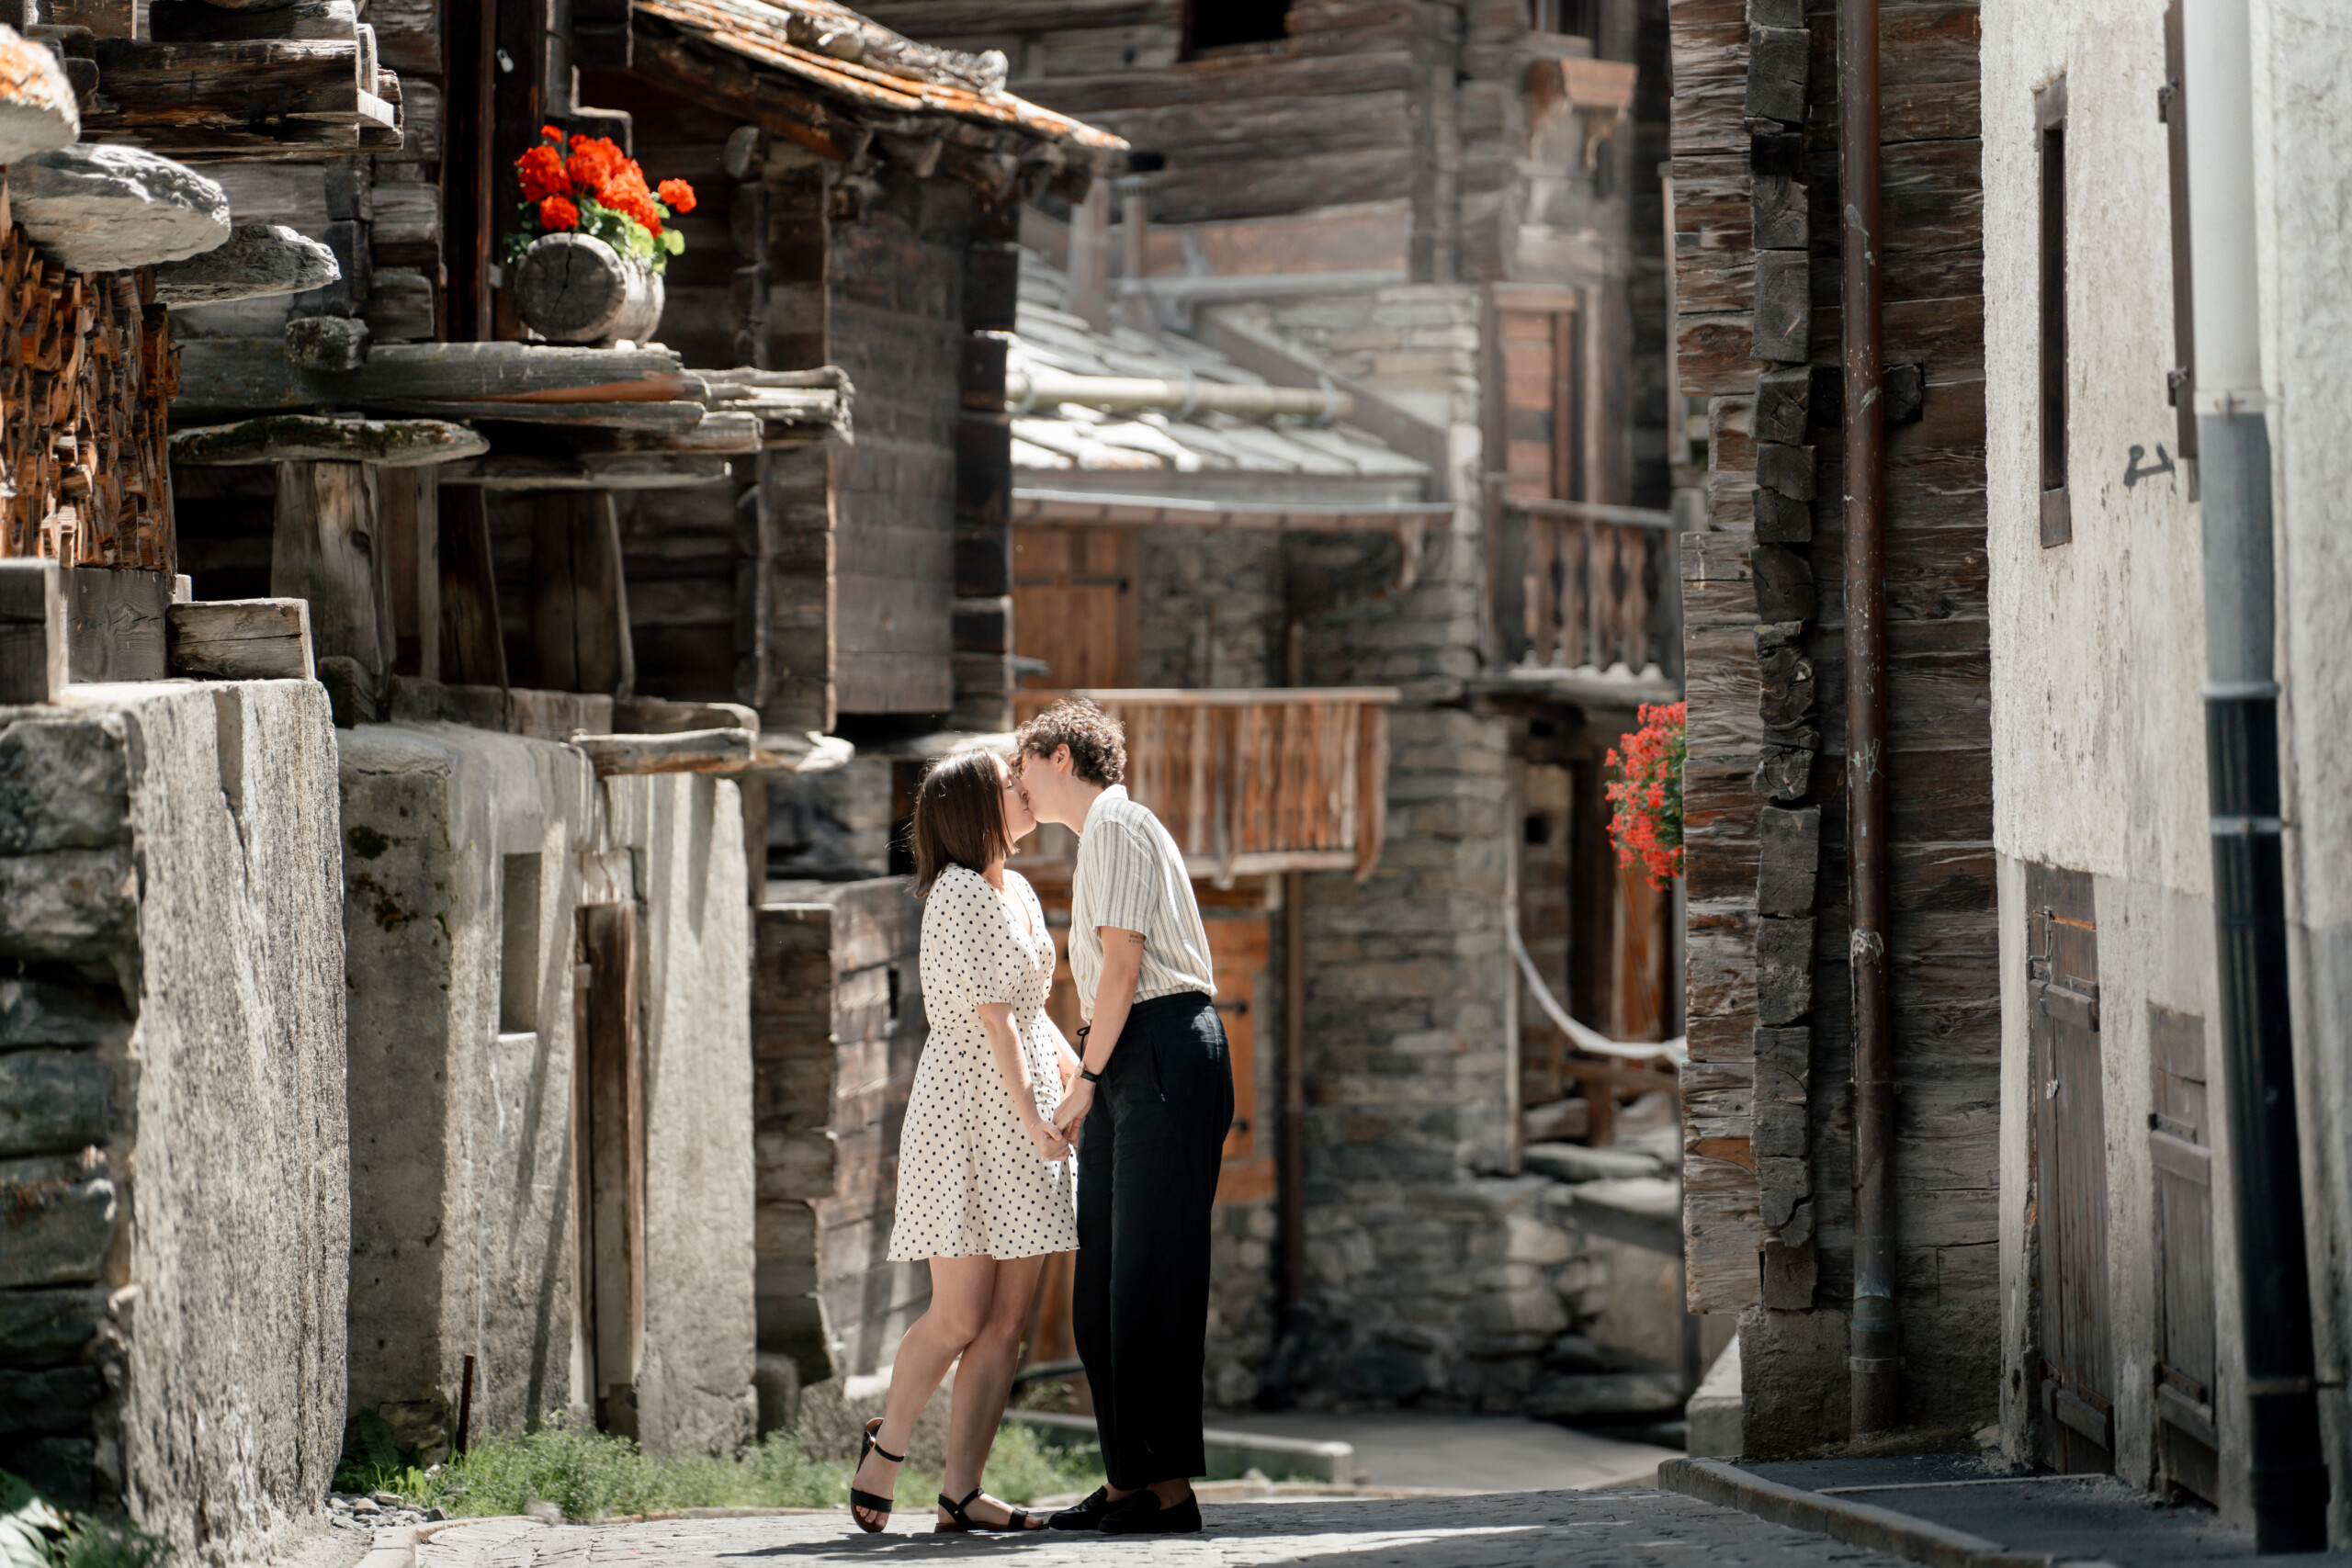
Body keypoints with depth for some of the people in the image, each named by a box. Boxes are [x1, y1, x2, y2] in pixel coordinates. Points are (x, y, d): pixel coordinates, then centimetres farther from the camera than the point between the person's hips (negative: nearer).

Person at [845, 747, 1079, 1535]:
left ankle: (961, 1494, -1)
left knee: (1007, 1321, 0)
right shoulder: (960, 890, -10)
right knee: (960, 1315, -9)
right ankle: (886, 1444, 14)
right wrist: (1032, 1115, -20)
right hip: (967, 1110, -8)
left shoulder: (1020, 893, 16)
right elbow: (990, 1014, -16)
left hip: (1026, 1122, 8)